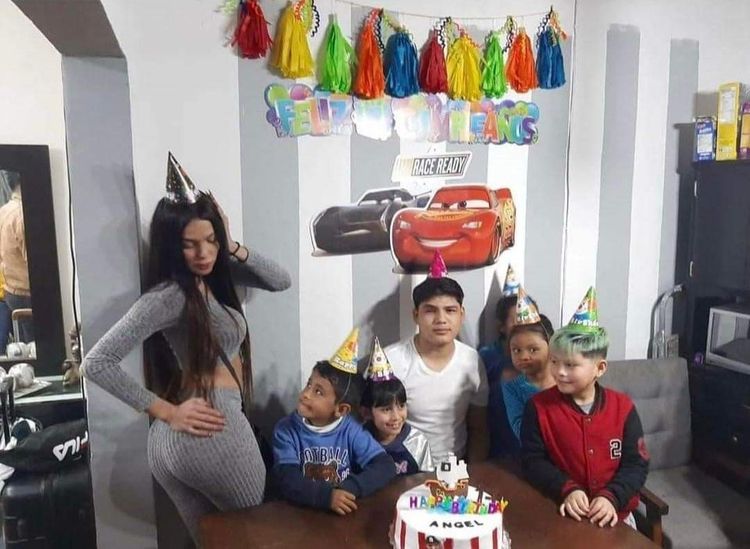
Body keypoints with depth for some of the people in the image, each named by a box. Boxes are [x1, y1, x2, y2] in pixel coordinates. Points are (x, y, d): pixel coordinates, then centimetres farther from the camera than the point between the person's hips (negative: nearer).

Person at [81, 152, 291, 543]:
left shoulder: (214, 276, 9)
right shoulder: (169, 294, -16)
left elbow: (280, 281, 11)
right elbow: (97, 363, -20)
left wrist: (232, 248, 0)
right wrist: (168, 412, -16)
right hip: (212, 431, -8)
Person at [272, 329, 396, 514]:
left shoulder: (350, 430, -4)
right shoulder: (286, 430, -6)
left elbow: (385, 466, -9)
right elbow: (287, 480, -16)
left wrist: (350, 489, -24)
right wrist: (327, 495, -30)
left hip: (347, 512, 0)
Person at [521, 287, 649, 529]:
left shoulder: (623, 407, -4)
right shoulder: (539, 406, -7)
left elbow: (637, 464, -2)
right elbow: (532, 460, -5)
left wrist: (611, 497, -16)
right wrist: (567, 489, -17)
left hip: (613, 511, 1)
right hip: (563, 510, -1)